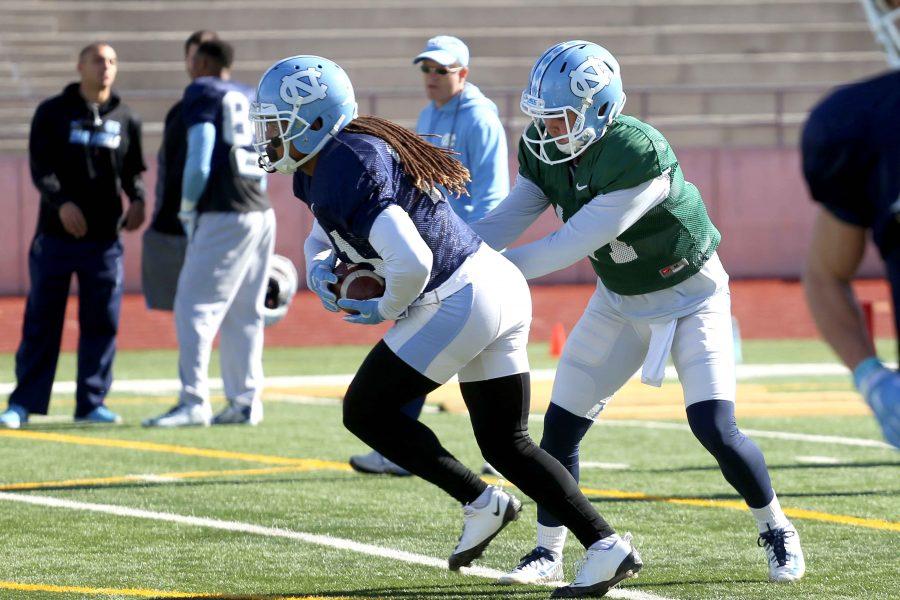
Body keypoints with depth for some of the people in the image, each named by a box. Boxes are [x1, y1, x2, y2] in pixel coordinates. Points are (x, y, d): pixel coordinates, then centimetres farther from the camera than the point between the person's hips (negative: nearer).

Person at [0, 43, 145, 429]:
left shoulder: (125, 120, 11)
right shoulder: (53, 113, 3)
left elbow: (132, 172, 14)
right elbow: (39, 167, -6)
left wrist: (137, 201, -8)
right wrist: (61, 202, -22)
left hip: (105, 238, 3)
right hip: (56, 235, -3)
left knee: (101, 323, 2)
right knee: (41, 321, 1)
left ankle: (91, 403, 10)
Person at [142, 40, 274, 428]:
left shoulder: (203, 93, -2)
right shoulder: (250, 98, 19)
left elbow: (200, 158, -11)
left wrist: (187, 210, -2)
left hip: (222, 217, -8)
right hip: (260, 213, 8)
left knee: (196, 307, -7)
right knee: (244, 314, 12)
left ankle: (194, 401, -15)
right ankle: (246, 402, 12)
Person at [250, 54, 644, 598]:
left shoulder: (345, 172, -20)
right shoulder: (316, 170, 12)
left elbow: (411, 261, -28)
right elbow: (324, 232, 32)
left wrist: (385, 309, -9)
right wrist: (318, 267, 9)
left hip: (459, 302, -10)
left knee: (365, 411, 2)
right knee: (506, 444, 13)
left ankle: (482, 502, 4)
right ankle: (606, 544, 6)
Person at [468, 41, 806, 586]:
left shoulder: (641, 157, -35)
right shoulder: (544, 152, -12)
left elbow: (572, 245, -34)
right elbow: (506, 222, -12)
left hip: (690, 295, -6)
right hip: (620, 300, 6)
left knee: (716, 431, -14)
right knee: (560, 427, -2)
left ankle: (776, 532, 11)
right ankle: (548, 553, 12)